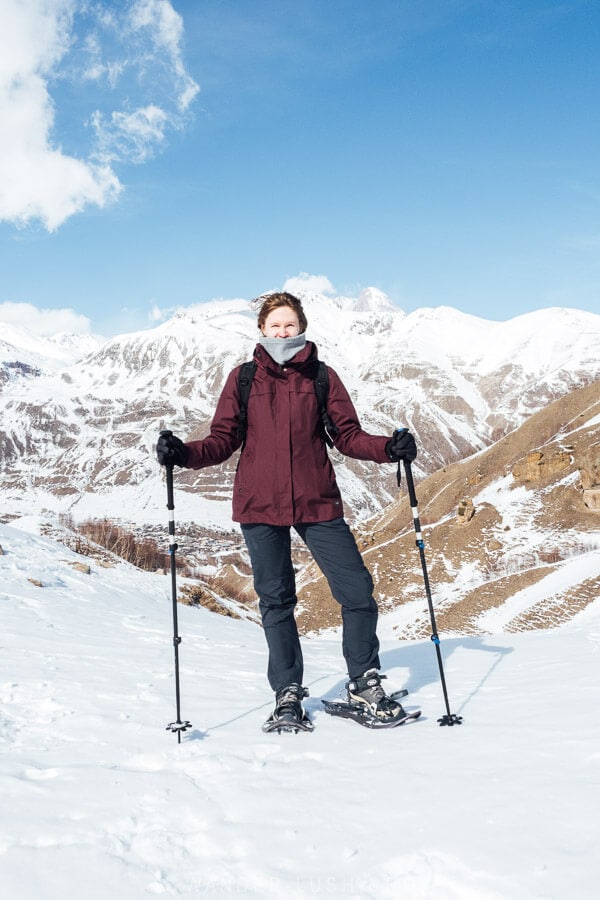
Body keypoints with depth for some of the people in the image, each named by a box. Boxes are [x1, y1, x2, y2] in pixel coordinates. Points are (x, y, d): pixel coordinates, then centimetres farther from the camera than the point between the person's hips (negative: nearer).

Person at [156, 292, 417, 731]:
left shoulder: (322, 376, 6)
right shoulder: (243, 379, 6)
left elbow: (348, 435, 5)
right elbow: (224, 440, 4)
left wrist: (388, 447, -12)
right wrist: (184, 452, -12)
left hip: (318, 503, 0)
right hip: (260, 506, 0)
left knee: (358, 590, -2)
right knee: (276, 601, 8)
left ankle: (364, 683, 19)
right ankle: (288, 693, 24)